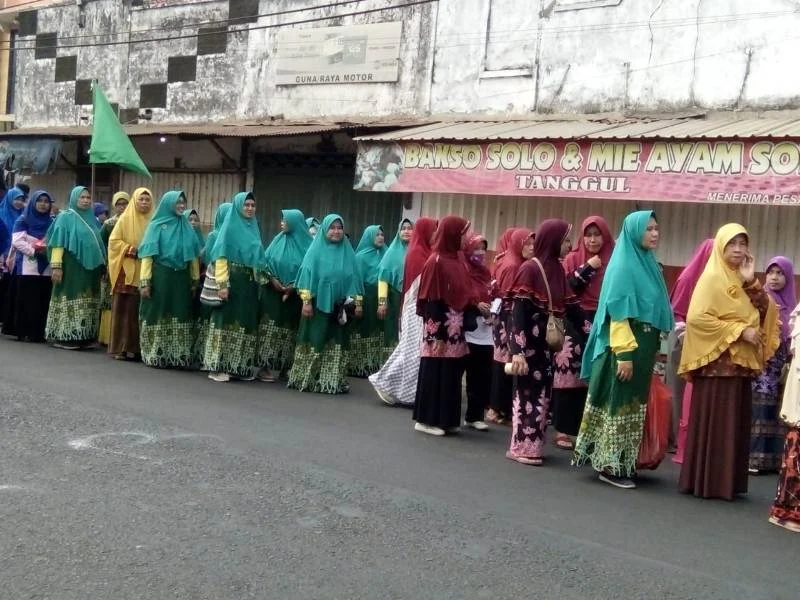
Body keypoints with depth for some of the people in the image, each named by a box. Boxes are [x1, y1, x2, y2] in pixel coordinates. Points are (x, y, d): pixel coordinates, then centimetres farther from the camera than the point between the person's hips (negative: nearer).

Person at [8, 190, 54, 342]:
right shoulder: (23, 220, 4)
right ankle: (24, 332, -3)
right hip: (27, 268, -4)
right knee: (27, 301, -6)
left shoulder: (52, 223, 17)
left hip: (46, 269, 4)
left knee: (43, 302, 1)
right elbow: (17, 241, -6)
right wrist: (35, 250, -16)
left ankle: (38, 333, 5)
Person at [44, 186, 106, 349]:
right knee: (70, 300, -6)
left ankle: (83, 337, 11)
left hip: (90, 267, 7)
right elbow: (58, 242, -8)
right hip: (72, 267, -7)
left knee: (88, 304, 6)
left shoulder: (92, 220, 16)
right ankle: (64, 336, -2)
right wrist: (56, 266, -17)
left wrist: (102, 265, 16)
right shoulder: (66, 217, -2)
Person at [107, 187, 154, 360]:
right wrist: (130, 249, -13)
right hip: (127, 271, -2)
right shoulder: (125, 219, 3)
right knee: (125, 310, -3)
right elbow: (114, 240, -1)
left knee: (143, 310, 1)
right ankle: (122, 347, 0)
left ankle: (137, 348, 5)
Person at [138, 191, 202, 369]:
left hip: (181, 278, 4)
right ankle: (156, 355, 9)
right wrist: (144, 282, -11)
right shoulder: (156, 225, -1)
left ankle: (178, 356, 10)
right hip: (160, 276, -4)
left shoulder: (187, 227, 10)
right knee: (159, 316, 1)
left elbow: (193, 256, 12)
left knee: (181, 318, 4)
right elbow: (148, 255, -5)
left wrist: (195, 280, 8)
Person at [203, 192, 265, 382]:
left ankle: (240, 367, 14)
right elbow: (220, 257, -11)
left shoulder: (254, 229, 15)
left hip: (249, 284, 7)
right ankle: (217, 367, -3)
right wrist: (222, 284, -19)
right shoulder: (229, 227, -4)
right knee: (227, 321, -6)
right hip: (232, 281, -7)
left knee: (246, 324, 7)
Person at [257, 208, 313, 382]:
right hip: (273, 292, 2)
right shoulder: (278, 240, 7)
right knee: (270, 328, -2)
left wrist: (294, 286, -13)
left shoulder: (307, 244, -3)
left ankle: (284, 367, 9)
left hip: (294, 295, -2)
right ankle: (268, 367, 0)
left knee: (289, 330, 2)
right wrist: (272, 279, -9)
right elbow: (266, 261, 7)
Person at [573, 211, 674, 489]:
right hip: (624, 348, -9)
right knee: (619, 406, -2)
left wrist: (651, 347, 17)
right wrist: (624, 353, -23)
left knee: (633, 406, 13)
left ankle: (622, 462, 20)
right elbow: (618, 313, -18)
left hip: (643, 348, 9)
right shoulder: (623, 266, -13)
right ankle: (609, 465, 5)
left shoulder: (647, 264, 12)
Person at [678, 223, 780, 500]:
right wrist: (739, 330, -17)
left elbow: (765, 312, 7)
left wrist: (751, 282, -4)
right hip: (718, 362, -7)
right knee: (714, 423, -4)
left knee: (734, 424, 9)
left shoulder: (741, 280, 15)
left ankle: (726, 481, 15)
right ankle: (705, 481, 3)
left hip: (741, 362, 8)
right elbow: (697, 317, -18)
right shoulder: (712, 277, -8)